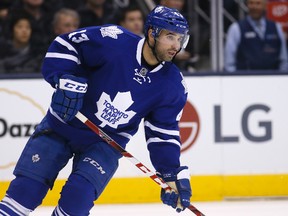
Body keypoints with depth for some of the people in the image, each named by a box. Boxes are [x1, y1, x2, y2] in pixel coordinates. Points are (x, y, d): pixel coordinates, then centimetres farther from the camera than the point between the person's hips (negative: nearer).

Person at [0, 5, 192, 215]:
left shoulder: (173, 85, -10)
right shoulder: (113, 41, -20)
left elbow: (164, 133, -2)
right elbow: (65, 44, -11)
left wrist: (174, 174, -9)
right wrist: (64, 79, -25)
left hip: (107, 142, 1)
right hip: (62, 125, -1)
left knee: (77, 197, -19)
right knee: (26, 189, -6)